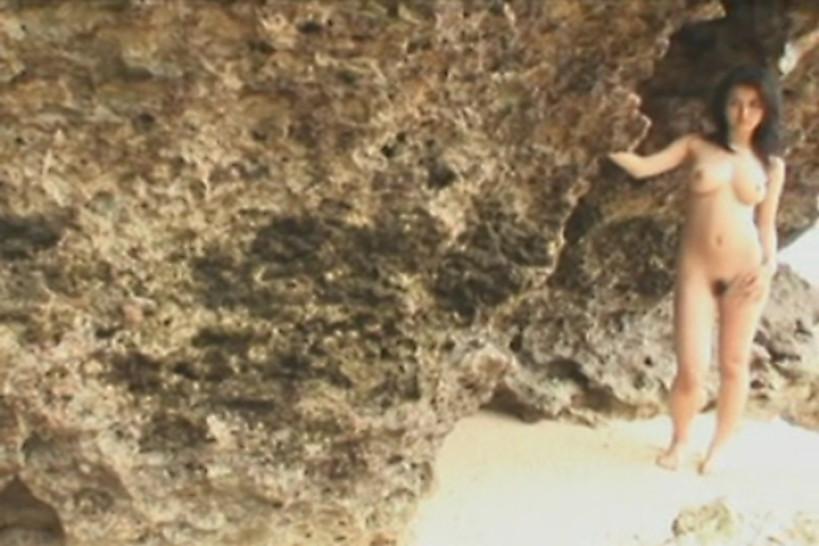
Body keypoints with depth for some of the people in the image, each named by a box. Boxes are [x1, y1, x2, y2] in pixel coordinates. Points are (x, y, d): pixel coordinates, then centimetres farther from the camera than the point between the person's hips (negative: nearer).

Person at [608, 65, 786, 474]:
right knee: (690, 370, -5)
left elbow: (766, 223, 10)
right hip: (695, 270, -1)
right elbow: (642, 167, -5)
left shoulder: (772, 165, 7)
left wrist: (769, 265, -5)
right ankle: (679, 441, 22)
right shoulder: (696, 146, 3)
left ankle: (718, 448, 28)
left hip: (745, 272, 2)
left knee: (734, 366, 9)